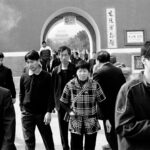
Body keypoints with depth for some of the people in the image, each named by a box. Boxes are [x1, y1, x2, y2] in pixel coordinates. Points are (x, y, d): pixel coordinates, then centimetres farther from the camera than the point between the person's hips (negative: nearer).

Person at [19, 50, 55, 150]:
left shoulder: (46, 76, -6)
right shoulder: (24, 77, 3)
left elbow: (51, 95, -6)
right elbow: (21, 94, 11)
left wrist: (49, 112, -11)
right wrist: (22, 110, 5)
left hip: (42, 113, -2)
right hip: (27, 113, 2)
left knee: (48, 138, 10)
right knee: (29, 140, 3)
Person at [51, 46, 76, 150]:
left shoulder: (75, 69, -5)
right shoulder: (56, 71, 2)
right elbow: (53, 88, 4)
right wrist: (54, 103, 1)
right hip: (61, 104, 3)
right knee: (63, 128, 12)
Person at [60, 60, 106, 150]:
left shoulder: (95, 85, -6)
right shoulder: (70, 85, -5)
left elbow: (102, 102, 2)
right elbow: (64, 102, 8)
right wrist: (70, 111, -6)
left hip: (91, 123, 0)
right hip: (75, 123, 0)